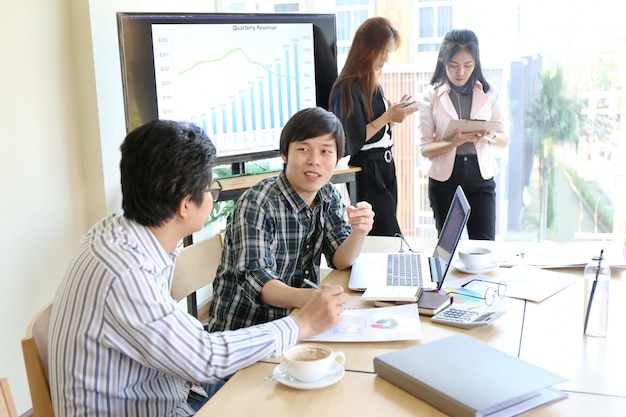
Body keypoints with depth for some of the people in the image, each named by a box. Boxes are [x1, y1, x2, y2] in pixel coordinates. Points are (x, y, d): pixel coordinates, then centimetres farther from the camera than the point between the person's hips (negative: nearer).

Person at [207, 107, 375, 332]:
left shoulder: (329, 196, 4)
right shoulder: (257, 204, -19)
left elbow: (341, 260, 3)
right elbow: (254, 277, -28)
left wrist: (359, 232, -18)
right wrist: (303, 298, -46)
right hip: (244, 328, -6)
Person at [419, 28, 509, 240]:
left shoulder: (489, 93, 3)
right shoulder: (432, 96, -2)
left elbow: (504, 139, 9)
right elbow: (425, 148, -5)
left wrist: (487, 137, -14)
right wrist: (455, 142, -23)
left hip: (480, 177, 1)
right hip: (444, 178, -1)